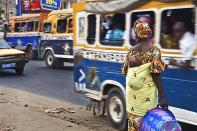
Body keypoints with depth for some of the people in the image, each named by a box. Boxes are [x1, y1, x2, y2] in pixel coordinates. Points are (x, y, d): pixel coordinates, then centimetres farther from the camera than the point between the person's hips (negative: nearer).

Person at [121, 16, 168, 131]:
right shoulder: (153, 50, -8)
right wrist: (163, 96, -12)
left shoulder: (131, 51, 5)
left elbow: (126, 72, 9)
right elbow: (155, 75, -13)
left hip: (132, 95, 5)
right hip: (146, 94, -5)